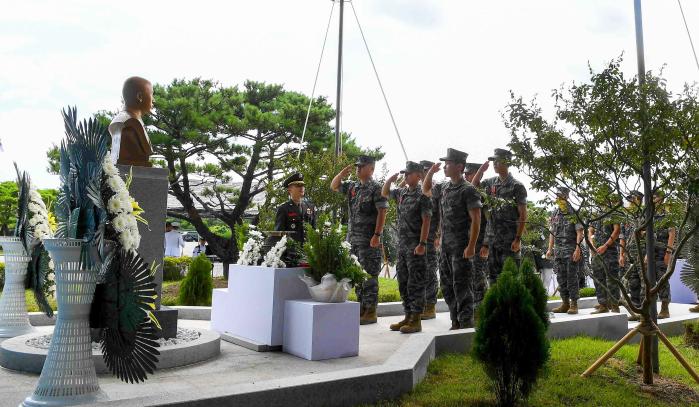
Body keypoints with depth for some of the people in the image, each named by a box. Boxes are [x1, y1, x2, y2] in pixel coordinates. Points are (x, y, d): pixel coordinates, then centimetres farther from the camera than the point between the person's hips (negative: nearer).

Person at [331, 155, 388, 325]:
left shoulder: (376, 188, -8)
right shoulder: (352, 186, 14)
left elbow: (382, 212, -14)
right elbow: (334, 186, 23)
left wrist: (377, 235, -21)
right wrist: (342, 173, 5)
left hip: (369, 240, -8)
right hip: (353, 238, 8)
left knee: (369, 275, -4)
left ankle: (371, 311, 2)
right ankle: (362, 308, 21)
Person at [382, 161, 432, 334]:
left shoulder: (422, 195, -9)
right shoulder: (402, 192, 12)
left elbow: (426, 221, -14)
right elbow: (384, 194, 29)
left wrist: (422, 244, -20)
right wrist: (390, 179, 12)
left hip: (415, 246, -8)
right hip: (402, 244, 8)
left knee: (416, 283, -3)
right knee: (403, 282, 12)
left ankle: (416, 320, 3)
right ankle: (408, 316, 21)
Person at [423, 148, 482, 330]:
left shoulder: (468, 190, -11)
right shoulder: (443, 187, 11)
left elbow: (476, 220, -14)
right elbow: (426, 191, 31)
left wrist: (471, 246, -20)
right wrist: (430, 172, 14)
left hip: (461, 247, -8)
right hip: (445, 246, 8)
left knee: (462, 286, -5)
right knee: (447, 285, 12)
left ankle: (466, 323, 3)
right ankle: (455, 323, 23)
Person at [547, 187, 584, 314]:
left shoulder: (574, 214, -5)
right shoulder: (555, 214, 12)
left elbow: (579, 233, -10)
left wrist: (577, 249, -18)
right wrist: (550, 249, 11)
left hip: (571, 250, -6)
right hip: (558, 250, 6)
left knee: (572, 278, -4)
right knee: (561, 278, 8)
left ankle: (574, 304, 2)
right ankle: (565, 304, 15)